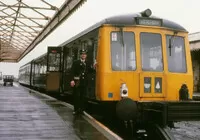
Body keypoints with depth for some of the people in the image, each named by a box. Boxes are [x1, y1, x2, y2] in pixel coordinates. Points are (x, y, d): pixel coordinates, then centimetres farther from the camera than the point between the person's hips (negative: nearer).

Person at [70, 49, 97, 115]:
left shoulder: (87, 63, 12)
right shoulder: (76, 62, 1)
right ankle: (76, 109, 7)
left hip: (84, 82, 3)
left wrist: (93, 67, -7)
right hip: (77, 82, -3)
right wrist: (72, 80, -16)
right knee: (76, 96, 0)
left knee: (82, 96, 6)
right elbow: (72, 72, -6)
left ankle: (81, 109, 13)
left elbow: (89, 71, 11)